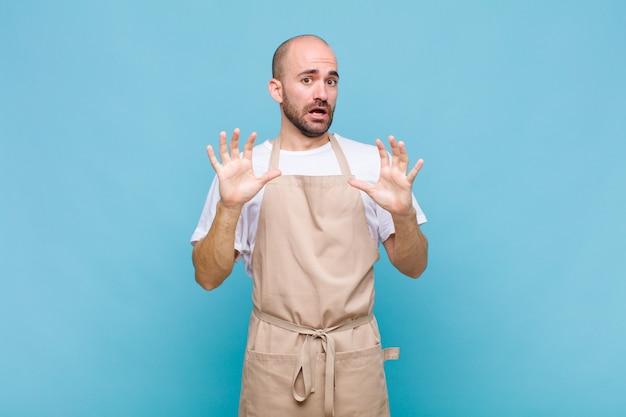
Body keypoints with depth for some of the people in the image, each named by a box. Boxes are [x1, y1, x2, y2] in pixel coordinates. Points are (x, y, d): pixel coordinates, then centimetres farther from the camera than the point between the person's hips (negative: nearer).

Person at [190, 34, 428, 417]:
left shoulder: (371, 163, -1)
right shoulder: (243, 169, -3)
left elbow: (414, 267, 0)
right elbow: (208, 277, -6)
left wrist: (404, 215, -19)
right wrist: (228, 207, -22)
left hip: (356, 357, 1)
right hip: (275, 360, -1)